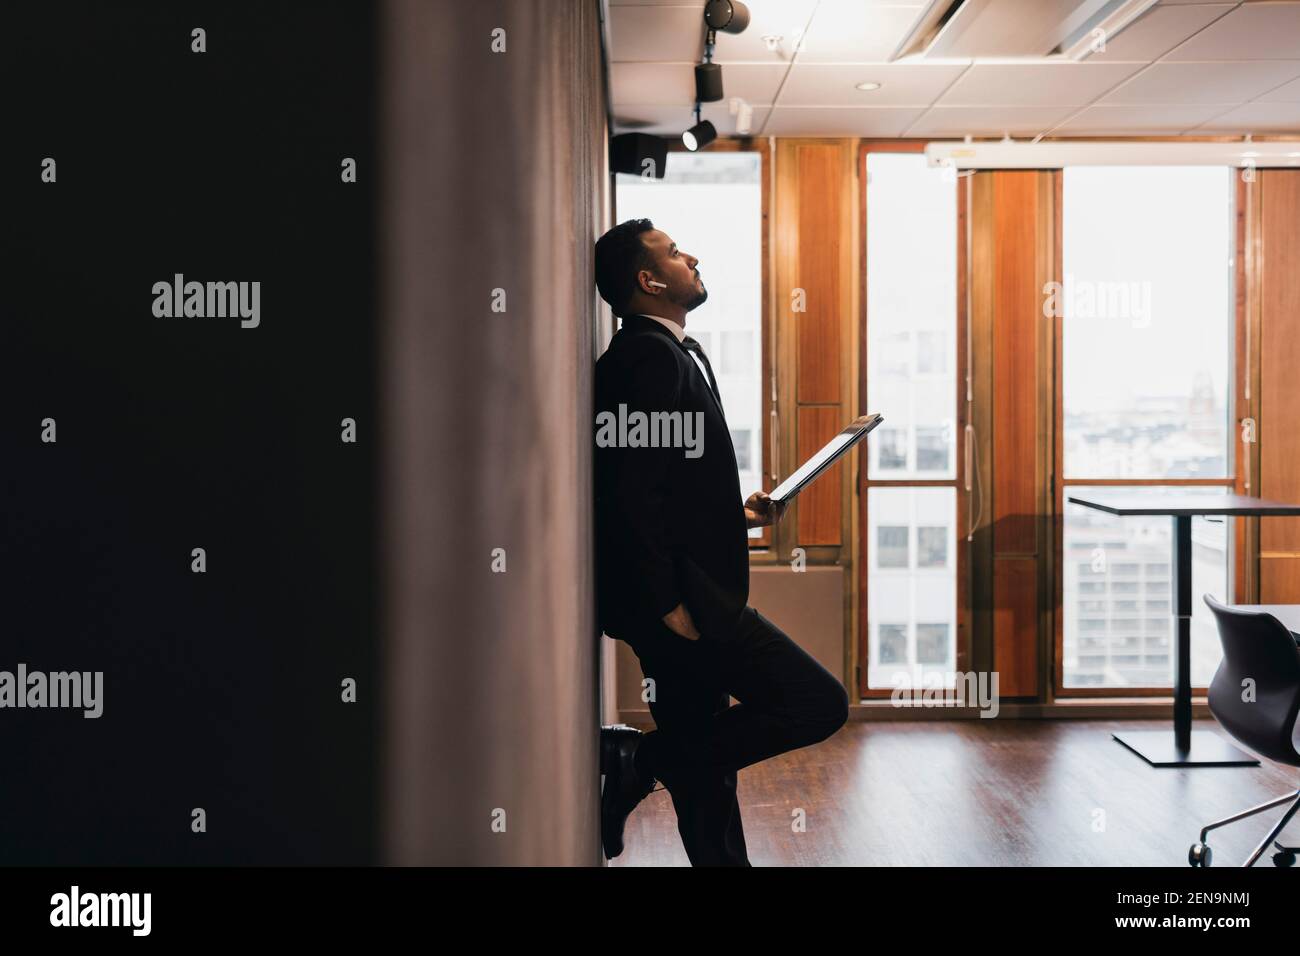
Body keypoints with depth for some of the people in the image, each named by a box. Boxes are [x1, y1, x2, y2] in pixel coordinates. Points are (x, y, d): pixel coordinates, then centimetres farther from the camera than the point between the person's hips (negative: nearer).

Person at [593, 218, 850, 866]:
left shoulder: (674, 352, 18)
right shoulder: (649, 356, -14)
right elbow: (632, 491, -22)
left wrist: (735, 514, 16)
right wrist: (668, 603, -22)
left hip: (687, 598, 10)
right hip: (678, 602, -10)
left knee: (702, 760, 14)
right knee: (820, 704, -10)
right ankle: (639, 759, -5)